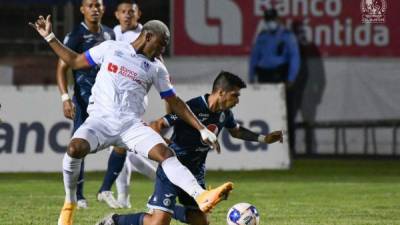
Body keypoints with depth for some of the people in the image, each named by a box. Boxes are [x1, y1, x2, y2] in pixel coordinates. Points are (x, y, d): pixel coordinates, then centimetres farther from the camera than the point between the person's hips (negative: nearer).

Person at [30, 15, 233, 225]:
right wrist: (49, 37, 16)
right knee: (75, 148, -31)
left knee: (166, 153, -24)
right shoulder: (110, 48, 11)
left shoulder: (156, 68, 14)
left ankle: (201, 196, -41)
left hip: (131, 125, 1)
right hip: (100, 120, -1)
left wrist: (202, 129, 11)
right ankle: (69, 204, -10)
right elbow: (75, 62, 20)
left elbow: (175, 103, 17)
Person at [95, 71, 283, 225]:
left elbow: (236, 131, 24)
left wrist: (264, 138, 17)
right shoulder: (192, 108, -23)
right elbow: (158, 125, -24)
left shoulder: (224, 113, 1)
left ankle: (167, 209, 35)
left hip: (196, 172, 8)